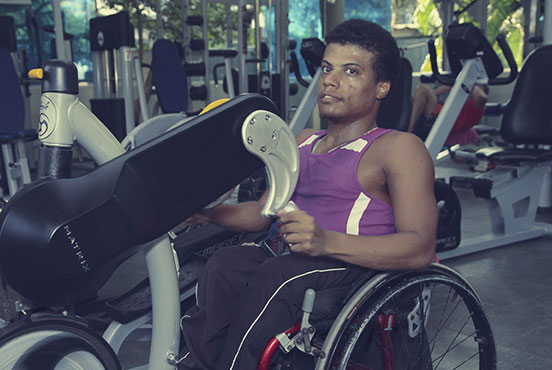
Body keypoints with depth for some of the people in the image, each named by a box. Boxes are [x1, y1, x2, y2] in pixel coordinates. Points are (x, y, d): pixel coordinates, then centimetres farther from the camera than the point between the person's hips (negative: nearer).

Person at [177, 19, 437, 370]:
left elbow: (420, 247, -12)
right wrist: (207, 212, 7)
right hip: (291, 263, 6)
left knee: (277, 276, -35)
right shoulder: (304, 141, 25)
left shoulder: (400, 148, 1)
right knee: (227, 262, -26)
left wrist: (327, 242, -27)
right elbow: (265, 211, 28)